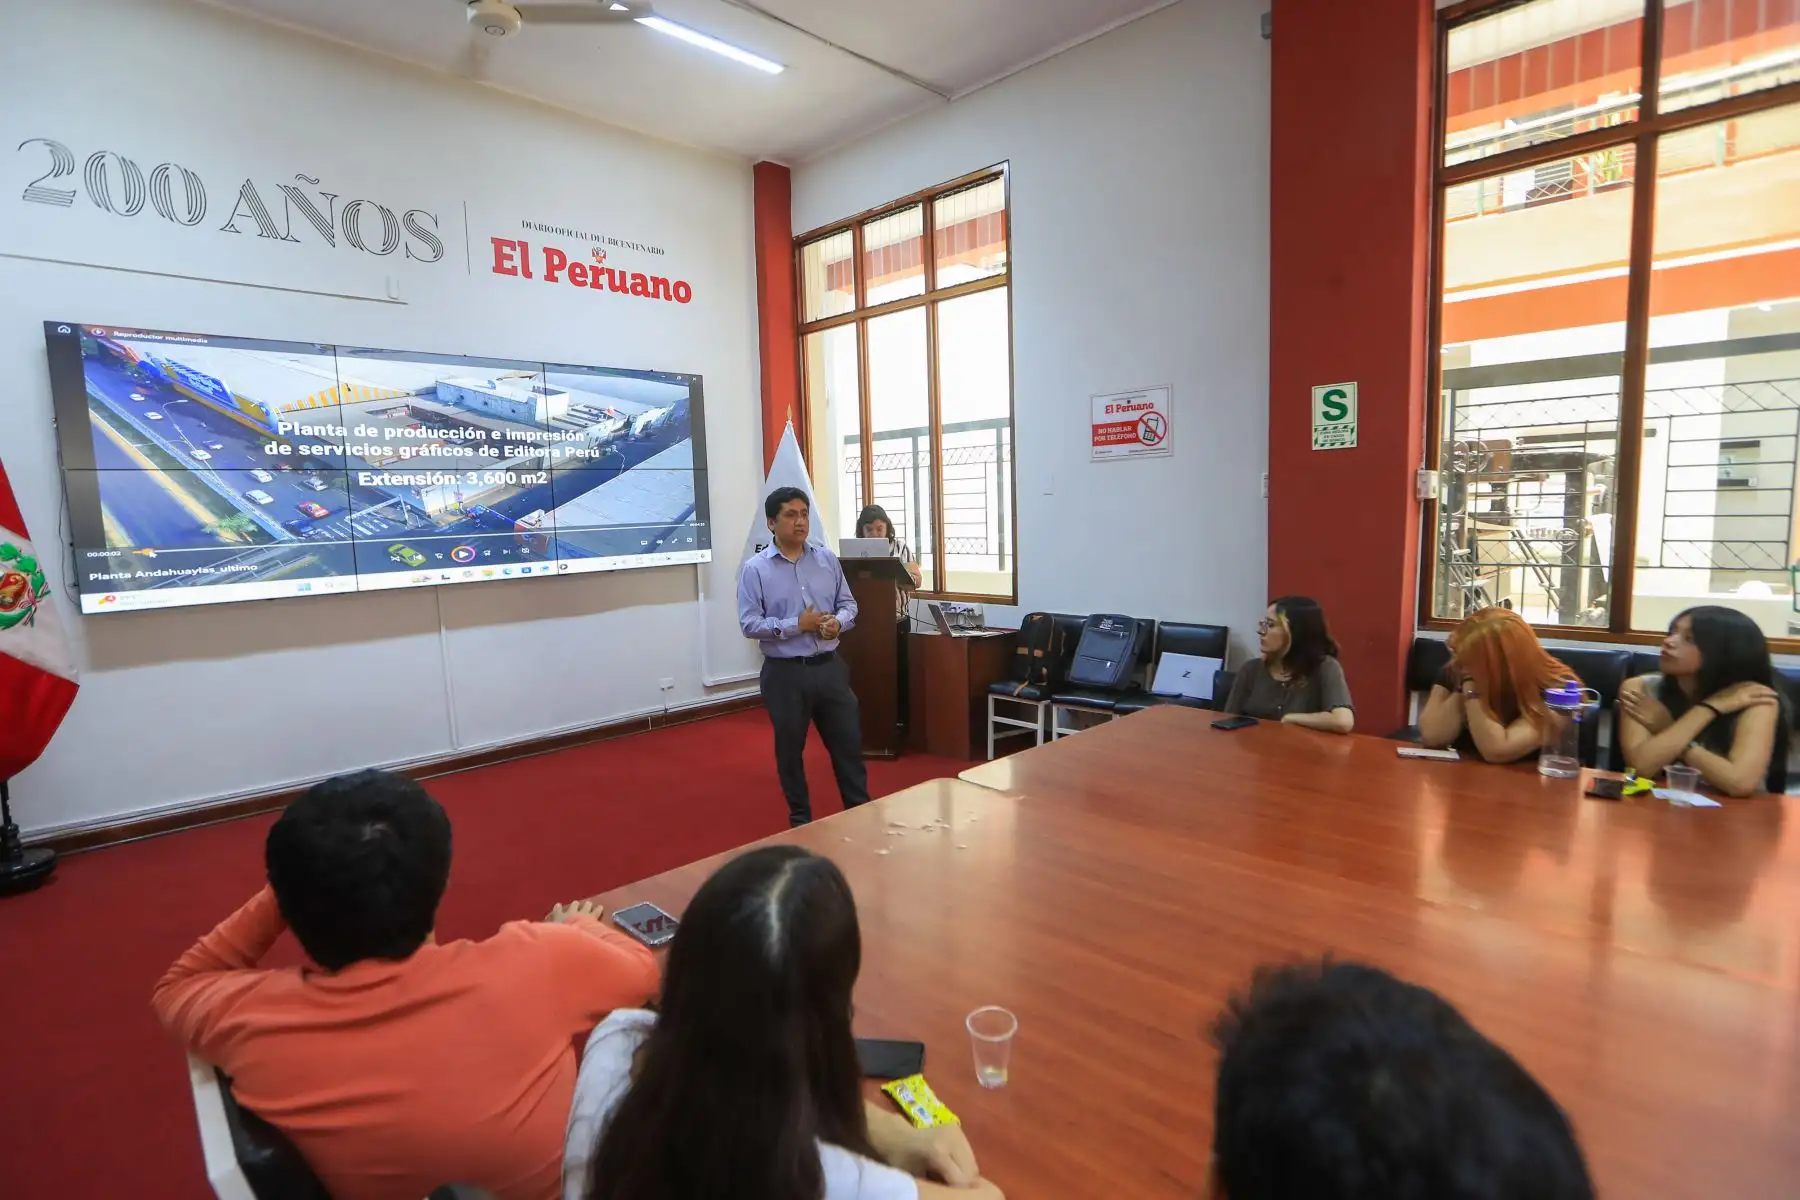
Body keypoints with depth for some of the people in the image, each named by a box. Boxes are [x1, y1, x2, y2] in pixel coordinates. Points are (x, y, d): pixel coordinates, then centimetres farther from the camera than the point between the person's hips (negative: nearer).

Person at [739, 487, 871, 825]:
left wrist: (838, 623, -12)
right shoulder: (755, 569, -7)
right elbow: (749, 624, -12)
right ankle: (800, 819, 29)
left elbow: (848, 603, 10)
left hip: (829, 667, 3)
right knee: (790, 750, 12)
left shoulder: (827, 559, 4)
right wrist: (797, 625, -19)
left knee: (848, 741, 10)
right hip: (785, 673, -3)